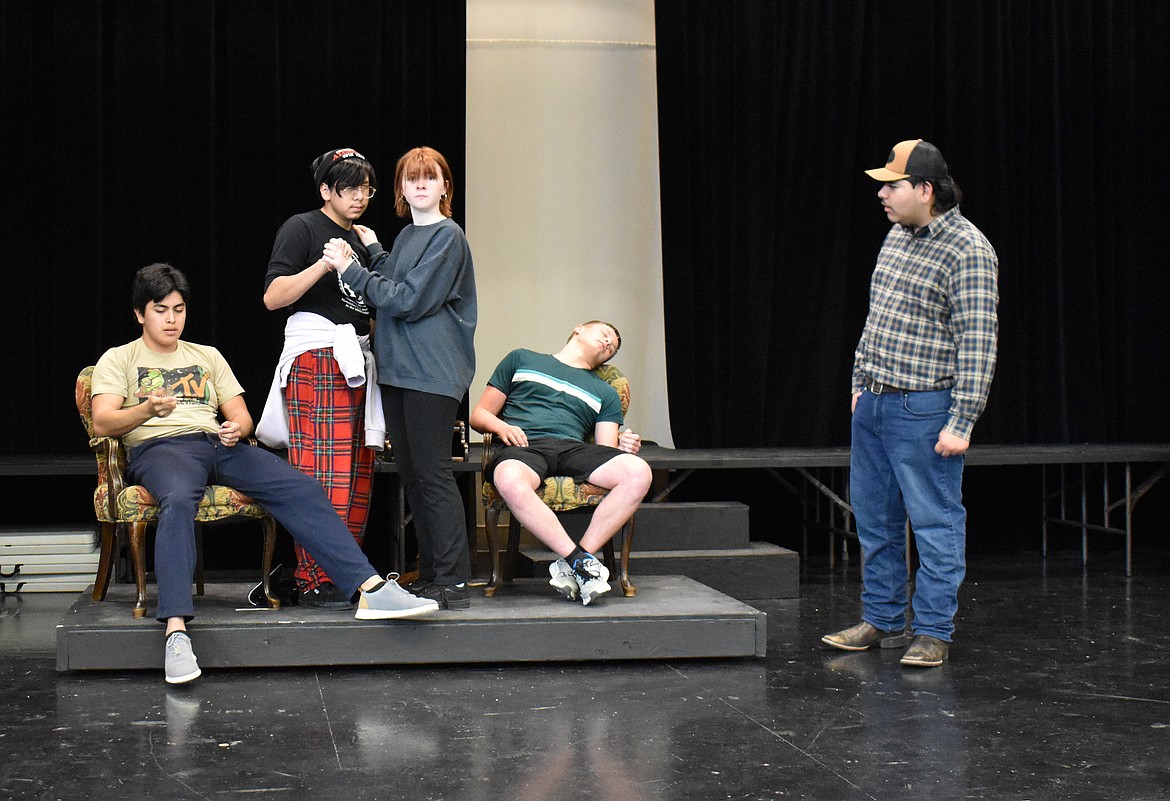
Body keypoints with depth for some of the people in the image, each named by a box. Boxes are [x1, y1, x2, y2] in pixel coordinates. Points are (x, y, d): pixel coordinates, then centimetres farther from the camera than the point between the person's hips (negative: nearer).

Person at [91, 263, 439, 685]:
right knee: (178, 501, -41)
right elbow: (102, 422, 0)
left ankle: (371, 589, -30)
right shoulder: (118, 359, 16)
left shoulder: (207, 356, 28)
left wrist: (236, 428, -3)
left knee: (301, 488, -21)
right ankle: (176, 629, -53)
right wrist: (147, 409, -21)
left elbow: (241, 415, 22)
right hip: (159, 446, -4)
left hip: (218, 444, 4)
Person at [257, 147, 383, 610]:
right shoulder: (302, 229, -1)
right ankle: (313, 582, -9)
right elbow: (273, 297, -13)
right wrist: (324, 265, -22)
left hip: (356, 359, 8)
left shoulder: (358, 240, 22)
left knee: (357, 476, 5)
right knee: (321, 477, -11)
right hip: (316, 358, -8)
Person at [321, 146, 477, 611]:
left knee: (432, 475, -8)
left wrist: (351, 269, -10)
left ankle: (453, 582, -4)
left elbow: (409, 301, -14)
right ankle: (429, 575, 17)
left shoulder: (447, 236, -9)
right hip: (397, 368, 9)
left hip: (432, 371, -9)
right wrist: (373, 251, 15)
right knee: (411, 475, 10)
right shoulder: (406, 236, 17)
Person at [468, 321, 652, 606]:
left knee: (638, 472, -30)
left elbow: (606, 449, 16)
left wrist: (622, 448, -8)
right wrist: (501, 427, -2)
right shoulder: (522, 360, 26)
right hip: (524, 446, -3)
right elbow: (480, 414, 21)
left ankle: (569, 565, -30)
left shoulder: (606, 393, 31)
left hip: (574, 448, 3)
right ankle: (581, 560, -37)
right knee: (510, 480, -42)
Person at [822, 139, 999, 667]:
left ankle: (933, 632, 8)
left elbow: (977, 343, -17)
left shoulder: (967, 251, -15)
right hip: (873, 402, 9)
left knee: (935, 522, -1)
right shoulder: (898, 236, 11)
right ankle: (882, 620, 26)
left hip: (924, 410, -8)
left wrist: (960, 422, -20)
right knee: (874, 517, 14)